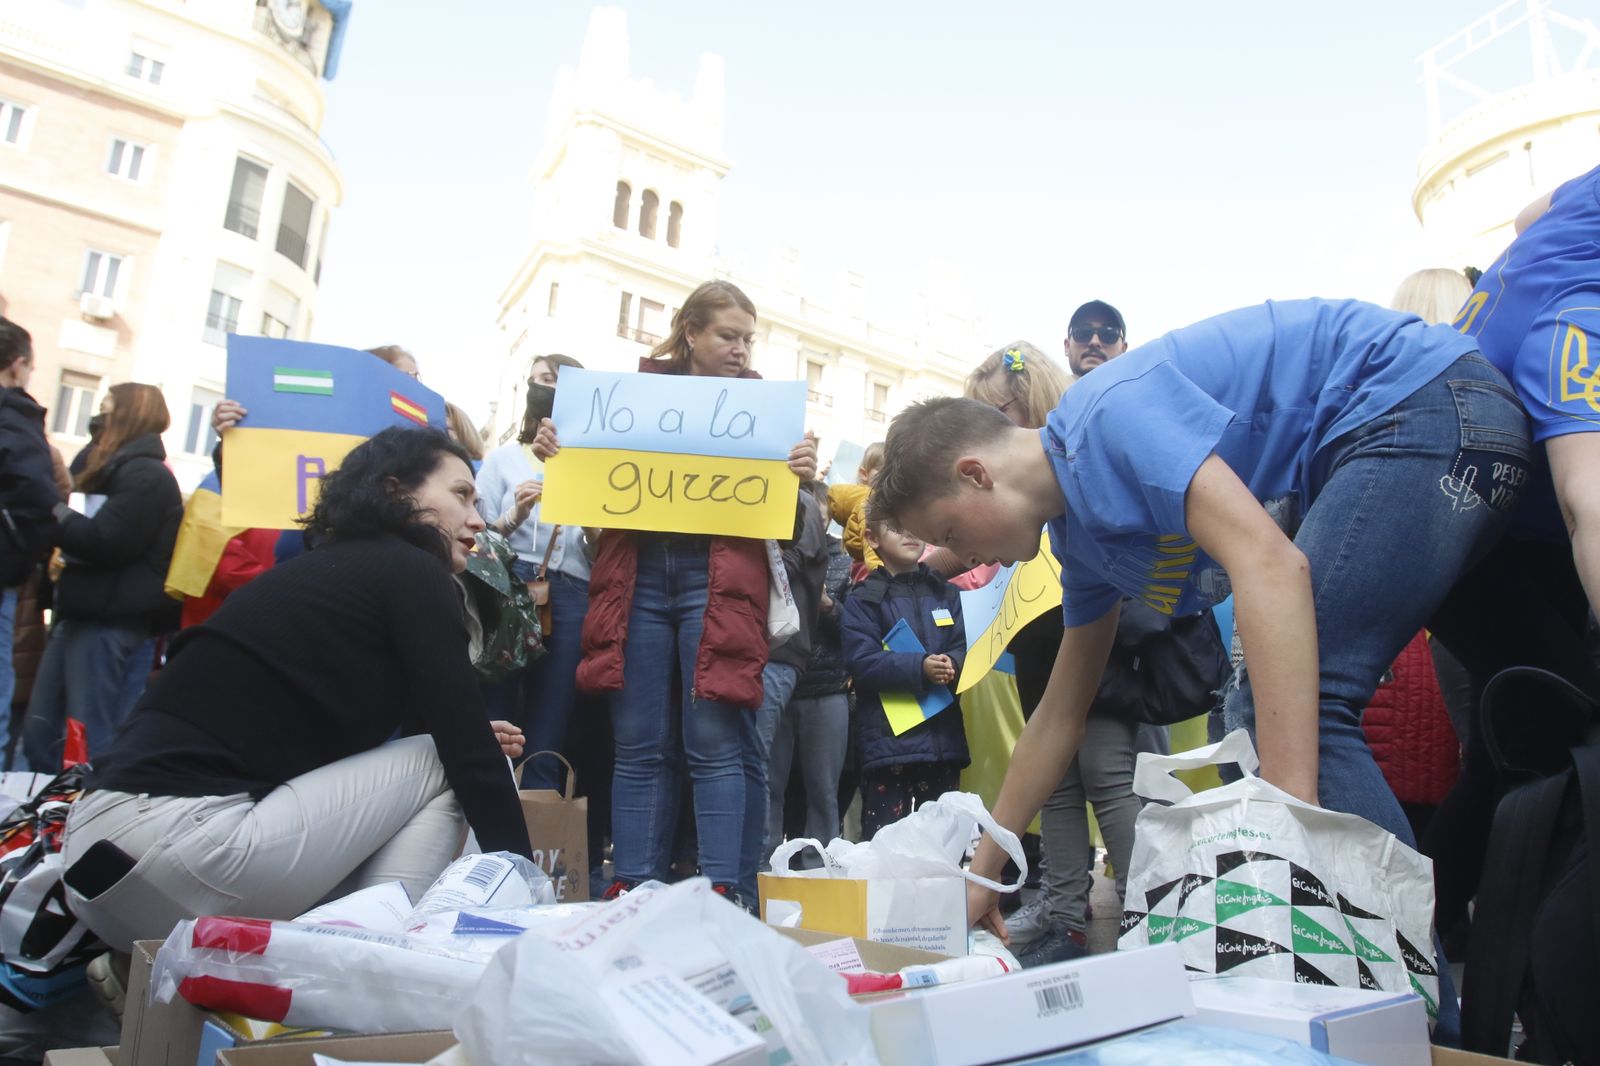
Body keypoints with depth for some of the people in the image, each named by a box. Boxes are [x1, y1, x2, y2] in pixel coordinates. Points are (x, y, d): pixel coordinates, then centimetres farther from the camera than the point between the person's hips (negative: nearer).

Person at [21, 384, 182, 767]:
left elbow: (105, 541, -20)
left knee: (91, 748, -5)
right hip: (83, 615, 10)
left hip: (112, 623, -10)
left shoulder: (147, 476, -10)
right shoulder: (120, 470, 22)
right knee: (40, 736, 13)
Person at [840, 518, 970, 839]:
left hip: (943, 737, 4)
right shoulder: (863, 600, 0)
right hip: (888, 740, -4)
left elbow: (967, 646, 4)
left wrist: (952, 663, -19)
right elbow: (862, 662, -11)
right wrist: (919, 668, -23)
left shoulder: (946, 594, 14)